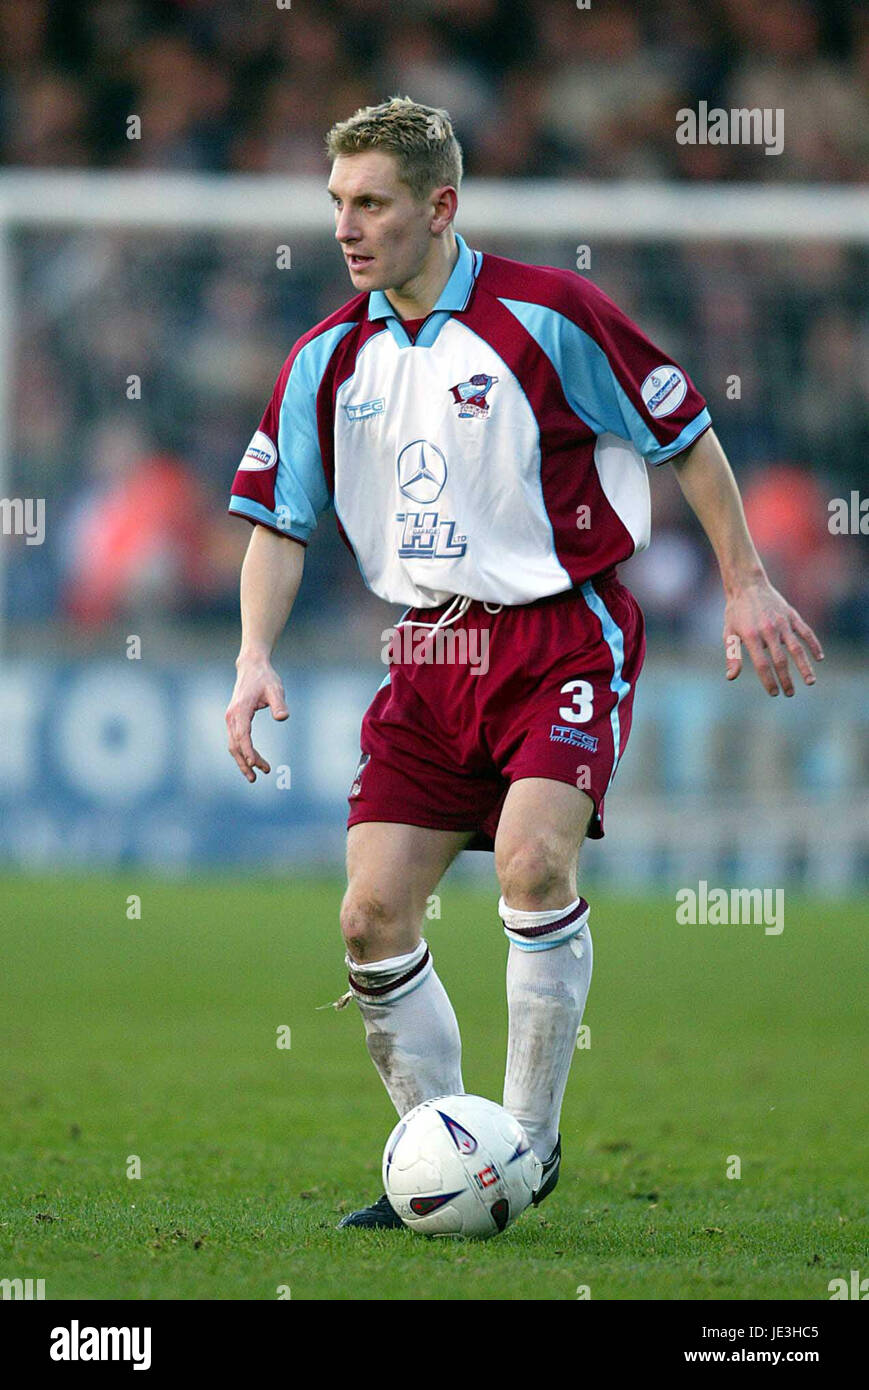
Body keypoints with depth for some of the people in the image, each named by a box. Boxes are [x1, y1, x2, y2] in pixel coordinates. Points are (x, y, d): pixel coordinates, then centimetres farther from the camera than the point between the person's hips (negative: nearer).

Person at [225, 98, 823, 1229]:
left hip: (562, 636, -5)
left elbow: (686, 435, -1)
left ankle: (530, 1144, -12)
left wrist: (745, 583, 1)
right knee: (374, 913, -4)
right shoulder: (327, 360, 5)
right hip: (429, 657, 5)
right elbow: (280, 521, 10)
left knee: (532, 860, -26)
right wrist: (255, 658, -5)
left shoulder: (546, 315, -10)